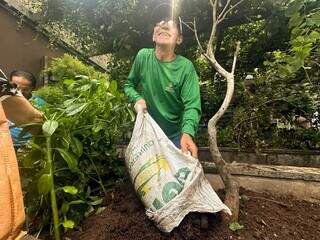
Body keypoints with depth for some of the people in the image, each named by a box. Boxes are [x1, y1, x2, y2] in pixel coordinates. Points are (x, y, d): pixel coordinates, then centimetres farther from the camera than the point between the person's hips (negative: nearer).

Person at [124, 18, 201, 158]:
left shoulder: (186, 67, -17)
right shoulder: (143, 56, -8)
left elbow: (192, 106, -23)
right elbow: (129, 85, 5)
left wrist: (187, 133, -41)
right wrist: (137, 98, -17)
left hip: (176, 135, -2)